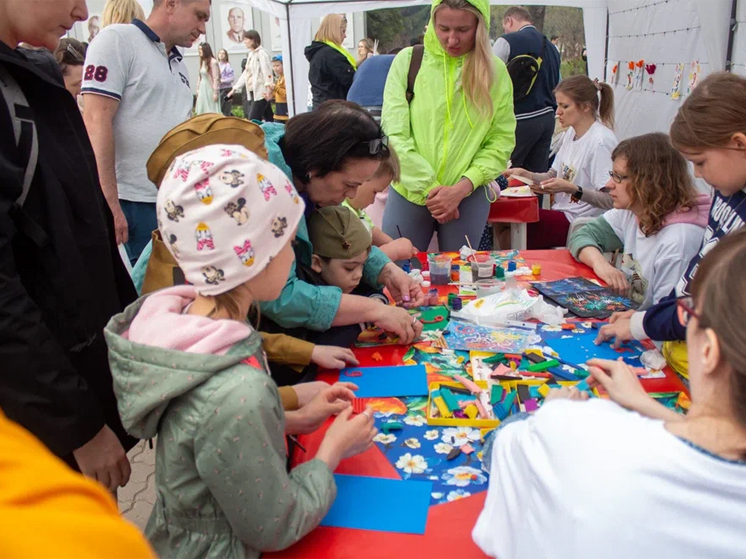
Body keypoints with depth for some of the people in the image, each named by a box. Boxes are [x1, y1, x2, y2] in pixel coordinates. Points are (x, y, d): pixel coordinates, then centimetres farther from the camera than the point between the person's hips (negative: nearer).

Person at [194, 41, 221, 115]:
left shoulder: (213, 62, -12)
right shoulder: (202, 62, 10)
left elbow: (216, 78, -14)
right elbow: (200, 77, 16)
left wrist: (215, 92, -16)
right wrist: (198, 89, 14)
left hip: (210, 89, -7)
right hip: (202, 89, 8)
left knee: (212, 111, -4)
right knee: (201, 111, 7)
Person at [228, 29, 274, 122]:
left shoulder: (261, 53, -5)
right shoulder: (251, 54, 21)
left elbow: (266, 70, -18)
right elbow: (245, 73, 25)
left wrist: (268, 87, -31)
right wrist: (235, 88, 24)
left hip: (261, 92, -8)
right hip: (252, 92, 8)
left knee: (253, 121, -14)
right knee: (269, 120, 6)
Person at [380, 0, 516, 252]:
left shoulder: (495, 71, 0)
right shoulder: (408, 60, -4)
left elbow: (501, 141, 0)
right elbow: (394, 134, -7)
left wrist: (462, 188, -13)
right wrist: (429, 189, -11)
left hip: (468, 196, 1)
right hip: (410, 192, -1)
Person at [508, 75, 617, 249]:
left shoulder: (601, 141, -18)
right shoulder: (571, 133, 10)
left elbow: (610, 200, -22)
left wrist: (572, 189, -31)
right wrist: (525, 174, -2)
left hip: (581, 221, -8)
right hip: (563, 212, 8)